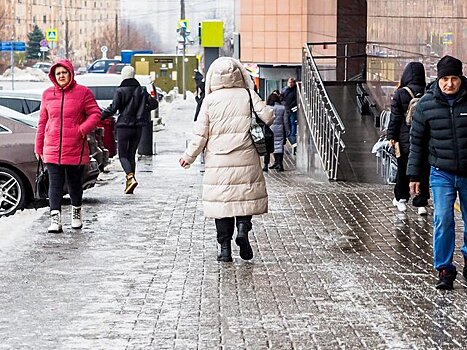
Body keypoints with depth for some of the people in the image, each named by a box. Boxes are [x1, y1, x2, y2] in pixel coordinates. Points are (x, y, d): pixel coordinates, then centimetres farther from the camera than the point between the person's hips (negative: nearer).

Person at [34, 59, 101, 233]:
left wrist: (83, 129, -17)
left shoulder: (83, 92, -1)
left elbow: (95, 114, 0)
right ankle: (55, 219, -11)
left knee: (75, 183, 12)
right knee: (55, 184, -6)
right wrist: (39, 147, 12)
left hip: (75, 149, -1)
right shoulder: (48, 94, 9)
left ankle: (76, 213, 33)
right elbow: (42, 121, 13)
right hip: (52, 149, 2)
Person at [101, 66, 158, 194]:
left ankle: (131, 178, -22)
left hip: (124, 126, -4)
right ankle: (129, 185, 9)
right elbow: (154, 103, 5)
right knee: (131, 155, 12)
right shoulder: (141, 90, 6)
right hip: (137, 127, 5)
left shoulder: (120, 91, -9)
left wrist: (99, 116, -5)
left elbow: (113, 109, -14)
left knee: (123, 155, 2)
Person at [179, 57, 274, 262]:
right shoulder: (248, 95, -2)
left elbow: (200, 133, 0)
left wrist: (189, 157, 10)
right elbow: (268, 117, -7)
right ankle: (243, 228, -15)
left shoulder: (210, 100, -1)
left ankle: (225, 247, 3)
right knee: (246, 196, 11)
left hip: (218, 162, 0)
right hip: (246, 159, 0)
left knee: (221, 200, 5)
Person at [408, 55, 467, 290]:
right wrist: (414, 175, 5)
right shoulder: (426, 104, -3)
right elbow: (417, 142, 5)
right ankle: (444, 270, 3)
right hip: (441, 174, 0)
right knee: (443, 221, -7)